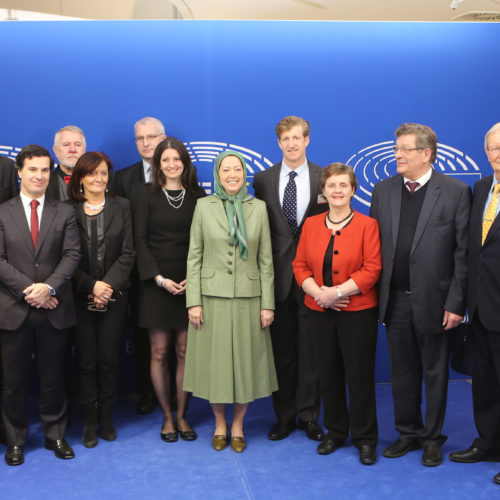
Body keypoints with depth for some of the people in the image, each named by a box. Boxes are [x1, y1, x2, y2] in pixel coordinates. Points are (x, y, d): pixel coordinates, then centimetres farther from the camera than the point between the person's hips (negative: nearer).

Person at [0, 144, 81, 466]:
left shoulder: (65, 213, 7)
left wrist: (49, 287, -17)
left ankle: (56, 435, 26)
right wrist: (28, 290, -14)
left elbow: (72, 255, -2)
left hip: (53, 311, 1)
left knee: (53, 378, 11)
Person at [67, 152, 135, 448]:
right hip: (81, 297, -1)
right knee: (87, 359, 3)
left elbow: (127, 253, 1)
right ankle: (89, 421, 16)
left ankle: (106, 417, 18)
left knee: (108, 358, 2)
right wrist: (91, 287, -11)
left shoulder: (121, 207, 6)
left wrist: (108, 285, -10)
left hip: (114, 294, 1)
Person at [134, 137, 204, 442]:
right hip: (157, 282, -1)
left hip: (190, 282, 1)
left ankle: (182, 415, 17)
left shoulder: (197, 195, 6)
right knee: (159, 352, 3)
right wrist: (159, 278, -10)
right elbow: (140, 240, -1)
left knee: (185, 350, 4)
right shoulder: (147, 194, 2)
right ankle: (167, 416, 17)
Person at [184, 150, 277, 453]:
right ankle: (220, 425, 25)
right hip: (212, 297, -1)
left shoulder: (258, 208, 5)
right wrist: (194, 301, -5)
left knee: (246, 360, 6)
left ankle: (238, 425, 24)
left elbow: (266, 260, 4)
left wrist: (268, 303, -1)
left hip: (248, 297, 1)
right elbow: (194, 257, 1)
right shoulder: (204, 206, 2)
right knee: (215, 360, 6)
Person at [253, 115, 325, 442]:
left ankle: (309, 416, 19)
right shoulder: (263, 179, 7)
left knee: (310, 349, 5)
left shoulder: (324, 179, 2)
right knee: (281, 350, 9)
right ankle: (284, 416, 22)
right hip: (278, 275, 2)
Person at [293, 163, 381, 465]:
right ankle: (335, 432, 28)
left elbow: (372, 270, -10)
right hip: (320, 313, 4)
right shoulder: (311, 225, 9)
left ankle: (365, 439, 17)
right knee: (329, 375, 12)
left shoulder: (367, 225, -3)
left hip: (358, 313, -3)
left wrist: (337, 292, -18)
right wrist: (318, 292, -11)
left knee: (360, 377, 2)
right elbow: (300, 265, 6)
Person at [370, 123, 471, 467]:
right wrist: (376, 295, 2)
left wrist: (456, 303, -12)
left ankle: (432, 438, 27)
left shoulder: (456, 191, -6)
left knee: (435, 373, 11)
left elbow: (463, 252, -8)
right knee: (402, 372, 15)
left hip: (434, 301, -3)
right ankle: (408, 432, 32)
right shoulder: (383, 190, 6)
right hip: (395, 300, 4)